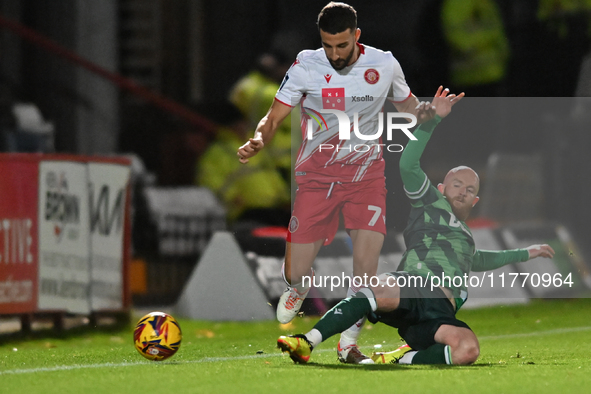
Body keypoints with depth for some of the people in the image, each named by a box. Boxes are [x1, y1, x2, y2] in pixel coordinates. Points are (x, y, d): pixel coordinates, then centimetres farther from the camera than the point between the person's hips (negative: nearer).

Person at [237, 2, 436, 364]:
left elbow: (408, 107, 14)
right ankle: (301, 287, 36)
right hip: (317, 177, 0)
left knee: (367, 265, -17)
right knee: (295, 275, -3)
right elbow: (274, 118, -4)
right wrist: (259, 140, -26)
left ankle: (348, 341, 3)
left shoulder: (384, 65, -3)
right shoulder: (307, 66, -8)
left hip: (366, 175, 0)